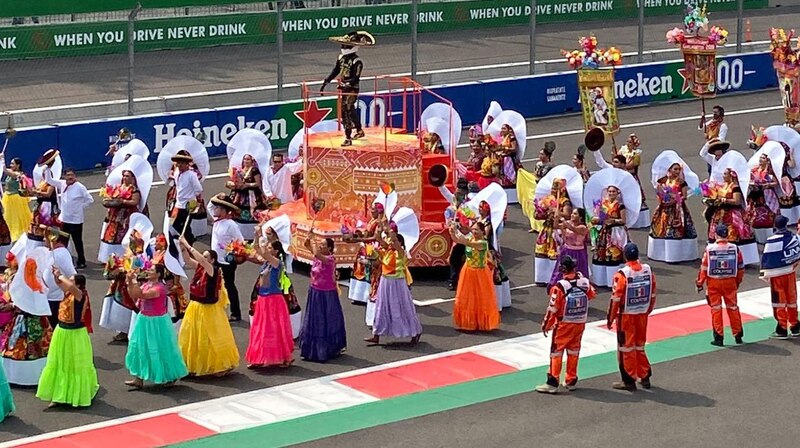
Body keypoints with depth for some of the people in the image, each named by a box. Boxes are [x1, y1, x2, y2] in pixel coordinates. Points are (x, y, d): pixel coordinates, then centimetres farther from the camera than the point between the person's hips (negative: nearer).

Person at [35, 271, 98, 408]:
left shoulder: (80, 295, -21)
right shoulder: (68, 293, 0)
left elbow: (71, 287, -41)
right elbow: (60, 283, 14)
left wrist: (61, 276, -27)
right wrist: (56, 275, -6)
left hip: (75, 334, -8)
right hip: (61, 331, 8)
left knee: (77, 365, 7)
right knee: (58, 364, 13)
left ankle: (81, 395, 23)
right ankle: (59, 395, 24)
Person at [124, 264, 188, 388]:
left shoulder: (160, 288, -24)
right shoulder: (146, 284, 4)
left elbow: (142, 295, -33)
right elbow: (133, 295, 3)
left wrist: (134, 280, -29)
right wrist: (130, 281, -7)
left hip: (157, 322, -8)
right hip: (144, 321, 8)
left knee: (160, 350, 4)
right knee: (141, 348, 9)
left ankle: (171, 377, 23)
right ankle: (139, 379, 15)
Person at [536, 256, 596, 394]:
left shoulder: (559, 287, -20)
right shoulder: (585, 283, -7)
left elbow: (553, 308, -15)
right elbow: (592, 294, 16)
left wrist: (546, 324, -2)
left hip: (564, 325, -4)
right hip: (580, 324, 5)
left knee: (556, 351, 3)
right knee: (573, 351, 16)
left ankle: (552, 383, 1)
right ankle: (571, 381, 23)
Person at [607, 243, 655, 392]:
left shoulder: (622, 274, -18)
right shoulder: (648, 270, -2)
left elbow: (616, 299, -15)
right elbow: (653, 294, 7)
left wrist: (610, 318, -5)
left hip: (626, 316, -5)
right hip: (642, 314, 5)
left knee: (626, 348, 5)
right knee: (640, 346, 19)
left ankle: (629, 381, 9)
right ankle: (645, 377, 26)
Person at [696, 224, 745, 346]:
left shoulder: (710, 249, -10)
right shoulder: (734, 248, -4)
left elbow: (704, 268, -6)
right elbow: (741, 268, 4)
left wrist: (700, 284, 5)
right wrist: (738, 282, 19)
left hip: (714, 282, -2)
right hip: (730, 282, 2)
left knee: (716, 308, 5)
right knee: (733, 307, 13)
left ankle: (718, 337, 4)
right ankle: (738, 335, 21)